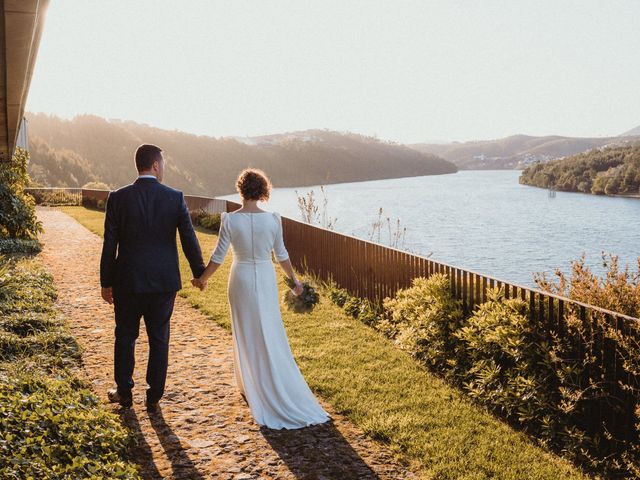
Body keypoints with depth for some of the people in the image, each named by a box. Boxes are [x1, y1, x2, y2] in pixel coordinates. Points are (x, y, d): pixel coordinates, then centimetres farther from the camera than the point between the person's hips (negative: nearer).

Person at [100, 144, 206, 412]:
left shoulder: (118, 198, -8)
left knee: (125, 337, 18)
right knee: (159, 339, 13)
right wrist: (199, 273, 10)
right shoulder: (175, 198, -7)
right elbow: (189, 239, -4)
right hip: (164, 281, 0)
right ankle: (154, 397, 21)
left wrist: (106, 282, 4)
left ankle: (124, 392, 30)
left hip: (127, 281, 0)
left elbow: (109, 245, -6)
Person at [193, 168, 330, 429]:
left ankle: (251, 386, 23)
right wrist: (295, 280, 15)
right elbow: (281, 255, 0)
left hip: (241, 279, -1)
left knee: (246, 334, 13)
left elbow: (218, 257, -8)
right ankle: (278, 388, 18)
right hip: (266, 279, 1)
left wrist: (202, 278, 8)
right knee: (271, 334, 12)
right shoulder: (273, 219, -8)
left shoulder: (230, 220, -13)